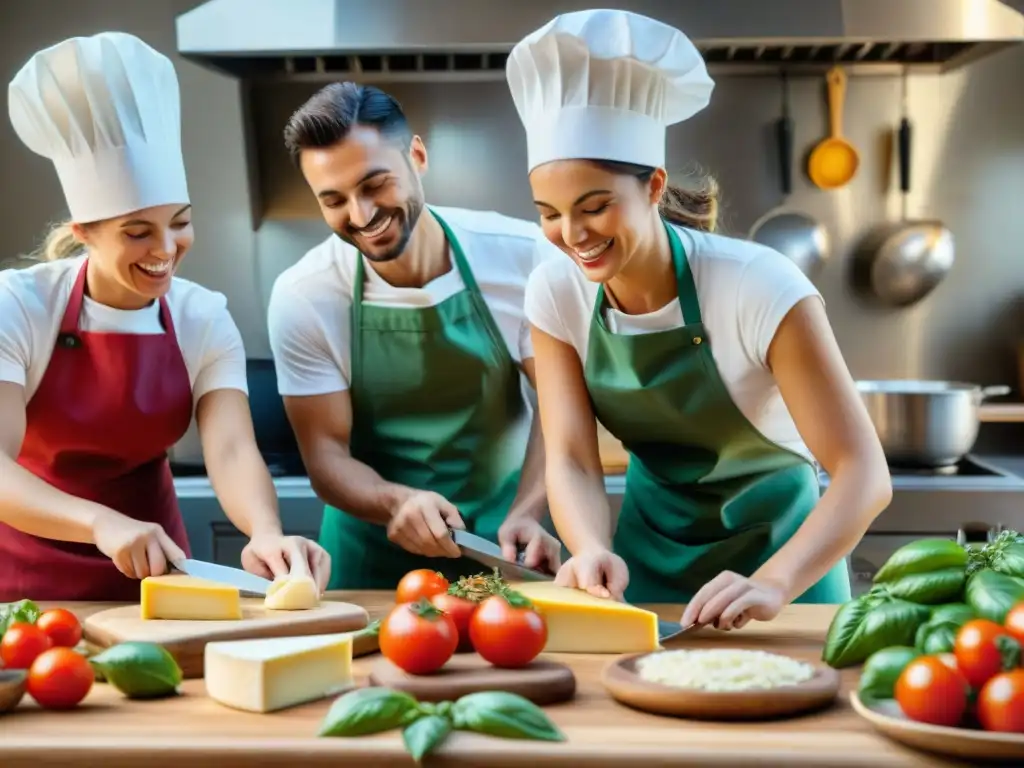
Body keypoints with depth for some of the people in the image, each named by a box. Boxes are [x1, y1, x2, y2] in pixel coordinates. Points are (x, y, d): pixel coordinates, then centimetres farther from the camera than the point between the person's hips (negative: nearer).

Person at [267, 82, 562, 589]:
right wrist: (397, 503, -29)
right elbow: (325, 453, -9)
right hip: (375, 548, 0)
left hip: (504, 535, 0)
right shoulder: (301, 298, -13)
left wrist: (526, 516, -21)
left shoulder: (523, 256, -13)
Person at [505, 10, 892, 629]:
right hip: (649, 550, 3)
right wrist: (594, 550, -34)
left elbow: (864, 472, -28)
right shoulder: (556, 294, -13)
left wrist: (772, 586, -43)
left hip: (776, 547, -3)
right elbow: (572, 460, -14)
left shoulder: (760, 289, -26)